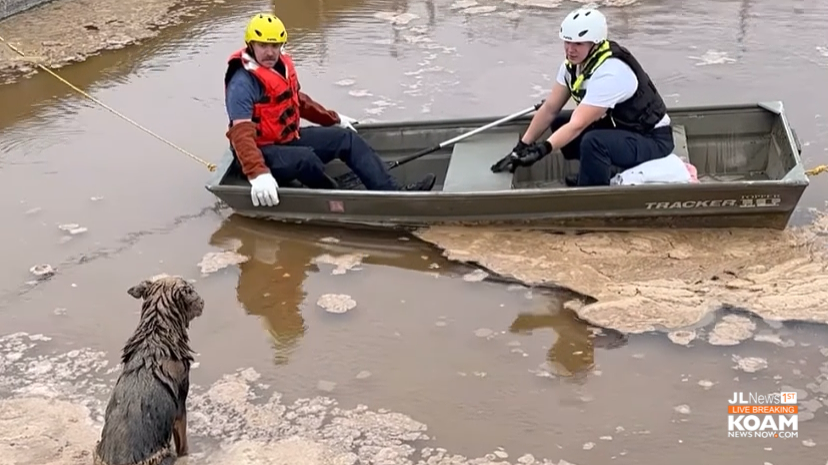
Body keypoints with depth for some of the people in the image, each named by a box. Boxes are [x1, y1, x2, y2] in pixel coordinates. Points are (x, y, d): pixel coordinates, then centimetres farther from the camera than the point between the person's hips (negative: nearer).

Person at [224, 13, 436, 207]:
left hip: (289, 138, 9)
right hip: (264, 150, -9)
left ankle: (393, 191, -9)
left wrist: (334, 118, 30)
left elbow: (297, 100, 22)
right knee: (306, 158, -36)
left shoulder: (283, 65, 4)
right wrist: (258, 173, -48)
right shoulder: (243, 83, -23)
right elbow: (241, 133, -34)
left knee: (346, 138, 1)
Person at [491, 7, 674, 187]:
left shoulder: (609, 73, -30)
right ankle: (592, 175, 12)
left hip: (652, 138, -9)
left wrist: (542, 149, -44)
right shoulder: (574, 62, -5)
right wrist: (521, 147, -6)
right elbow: (549, 108, -2)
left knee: (593, 142, -34)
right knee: (559, 122, 1)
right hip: (619, 127, 9)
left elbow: (578, 125, -36)